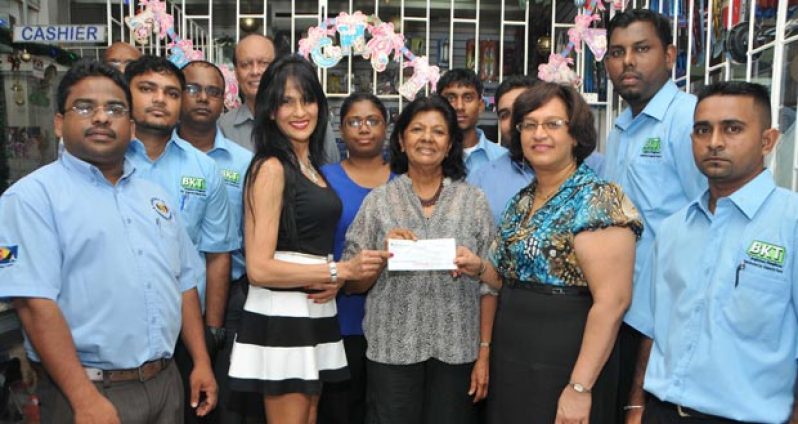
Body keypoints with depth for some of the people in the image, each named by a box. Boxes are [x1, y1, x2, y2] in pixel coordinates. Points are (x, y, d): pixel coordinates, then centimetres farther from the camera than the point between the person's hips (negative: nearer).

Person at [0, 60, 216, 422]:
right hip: (87, 391, -6)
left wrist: (201, 361, 8)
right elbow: (35, 303, -18)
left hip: (166, 382, 7)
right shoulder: (33, 196, -9)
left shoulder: (154, 196, 11)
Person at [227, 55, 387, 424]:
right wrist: (341, 270, -16)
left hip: (317, 313, 8)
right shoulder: (271, 167, -12)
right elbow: (259, 268, -17)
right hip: (281, 318, -8)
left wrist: (336, 279, -2)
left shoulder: (310, 165, 13)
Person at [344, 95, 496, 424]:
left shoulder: (473, 200, 2)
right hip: (392, 349, 0)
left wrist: (484, 352, -2)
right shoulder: (378, 200, 1)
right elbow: (351, 284, 3)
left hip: (457, 350, 1)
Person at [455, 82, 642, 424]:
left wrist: (579, 387, -22)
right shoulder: (521, 201, 8)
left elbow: (612, 301, -20)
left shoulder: (597, 201, -15)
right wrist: (480, 268, 0)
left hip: (563, 370, -7)